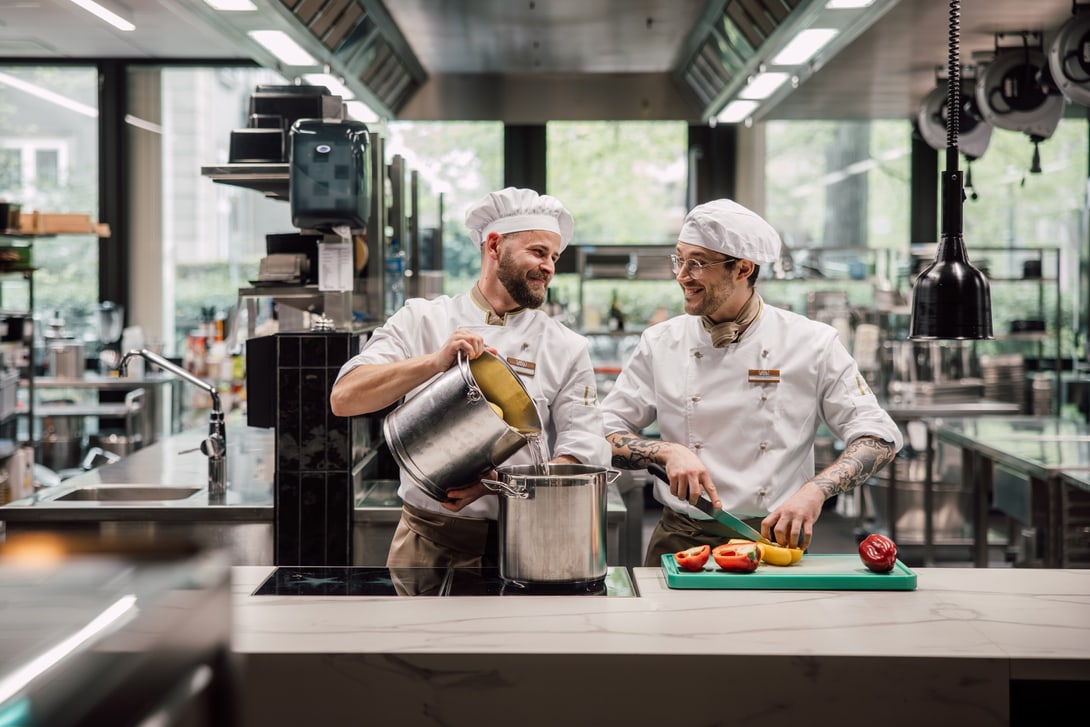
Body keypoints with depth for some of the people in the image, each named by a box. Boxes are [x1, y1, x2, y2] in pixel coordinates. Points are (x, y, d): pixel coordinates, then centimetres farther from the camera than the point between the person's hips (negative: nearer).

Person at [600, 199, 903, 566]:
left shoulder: (812, 343, 0)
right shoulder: (661, 344, 6)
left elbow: (880, 437, 0)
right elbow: (605, 434, 8)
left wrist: (814, 491, -16)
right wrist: (668, 451, -12)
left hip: (774, 538, -1)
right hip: (681, 543, 1)